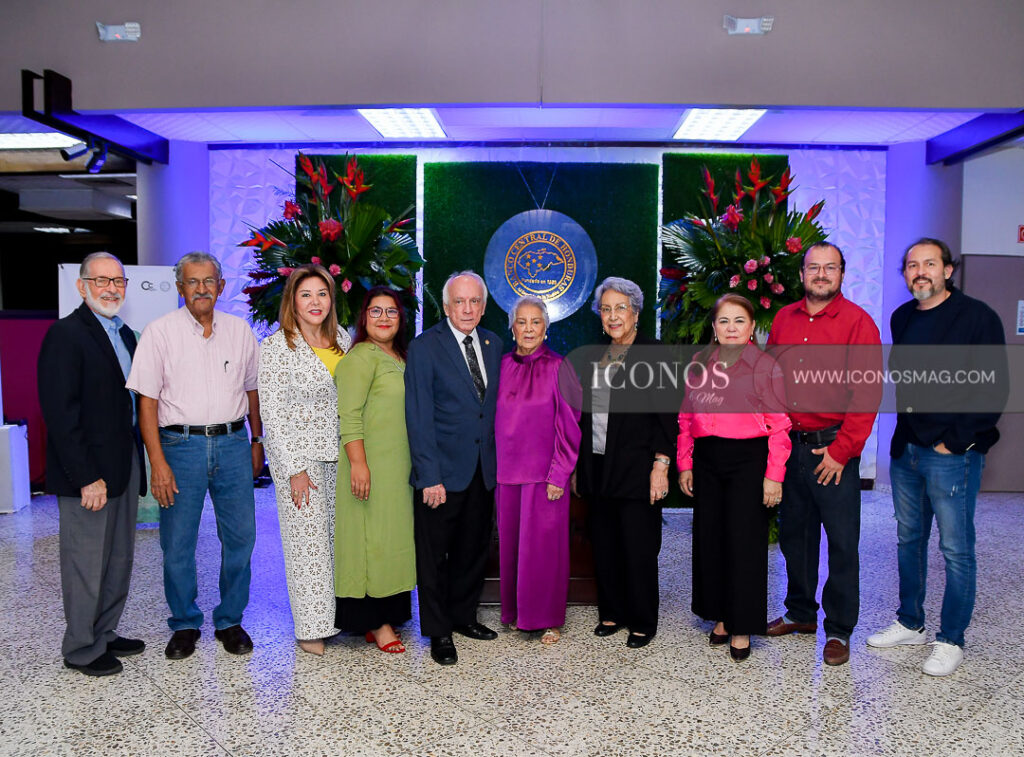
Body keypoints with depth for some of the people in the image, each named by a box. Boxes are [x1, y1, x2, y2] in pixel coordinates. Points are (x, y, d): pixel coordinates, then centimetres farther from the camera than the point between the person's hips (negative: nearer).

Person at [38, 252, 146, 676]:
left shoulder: (126, 335, 13)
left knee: (119, 560, 17)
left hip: (124, 466, 8)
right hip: (88, 474, -8)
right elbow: (60, 413, -18)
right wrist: (87, 477, -20)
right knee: (86, 563, 5)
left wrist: (139, 463, 8)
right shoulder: (65, 334, -12)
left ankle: (104, 635, 32)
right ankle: (81, 650, 21)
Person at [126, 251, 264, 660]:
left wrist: (257, 440, 15)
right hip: (181, 445, -2)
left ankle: (230, 621, 22)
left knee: (240, 538, 5)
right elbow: (147, 400, -5)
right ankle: (185, 624, 23)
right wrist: (158, 462, -11)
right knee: (177, 544, 4)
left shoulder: (240, 330, 8)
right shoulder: (160, 331, -1)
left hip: (233, 444, 3)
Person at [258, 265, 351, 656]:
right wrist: (294, 470, -14)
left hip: (340, 457, 5)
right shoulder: (276, 348, -9)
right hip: (299, 457, -5)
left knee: (339, 537, 11)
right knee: (307, 541, 2)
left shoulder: (343, 340, 8)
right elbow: (272, 414, -11)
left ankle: (337, 613, 27)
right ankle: (310, 627, 17)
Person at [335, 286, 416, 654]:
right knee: (371, 536, -2)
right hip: (369, 465, -9)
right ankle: (374, 622, 8)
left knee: (390, 536, 12)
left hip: (398, 466, 9)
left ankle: (385, 614, 22)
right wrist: (358, 463, -24)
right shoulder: (362, 356, -11)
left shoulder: (399, 357, 16)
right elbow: (349, 415, -18)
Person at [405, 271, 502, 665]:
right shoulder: (424, 347, -10)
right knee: (434, 555, 8)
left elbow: (496, 406, 10)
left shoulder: (493, 344, 7)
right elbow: (419, 418, -13)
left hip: (484, 470, 5)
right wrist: (429, 477, -17)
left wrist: (499, 458, 3)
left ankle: (463, 615, 35)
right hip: (443, 471, -5)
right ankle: (438, 631, 23)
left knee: (474, 549, 17)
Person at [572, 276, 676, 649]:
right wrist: (578, 465, 12)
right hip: (597, 468, 6)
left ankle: (642, 623, 18)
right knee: (604, 545, 12)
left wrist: (661, 466, -14)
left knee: (639, 548, 2)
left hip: (637, 469, -5)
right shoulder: (594, 355, 12)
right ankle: (611, 613, 28)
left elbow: (667, 415, -8)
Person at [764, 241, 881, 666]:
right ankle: (801, 613, 32)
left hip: (833, 449, -5)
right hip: (788, 445, 5)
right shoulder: (784, 319, 9)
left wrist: (841, 451, -14)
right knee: (794, 533, 15)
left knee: (842, 542, 3)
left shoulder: (857, 322, -6)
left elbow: (868, 393, -10)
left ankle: (839, 629, 17)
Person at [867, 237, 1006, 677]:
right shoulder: (901, 319, 11)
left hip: (952, 454, -6)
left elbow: (993, 390, -11)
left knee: (956, 550, 2)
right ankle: (910, 624, 29)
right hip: (905, 450, 7)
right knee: (909, 541, 15)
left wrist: (955, 441, -13)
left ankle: (951, 641, 14)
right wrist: (904, 434, 11)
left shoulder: (976, 316, -8)